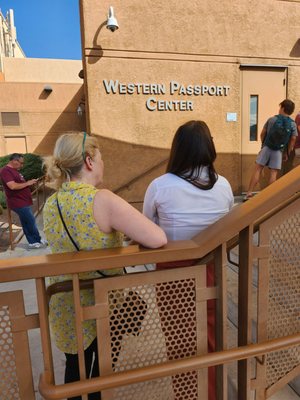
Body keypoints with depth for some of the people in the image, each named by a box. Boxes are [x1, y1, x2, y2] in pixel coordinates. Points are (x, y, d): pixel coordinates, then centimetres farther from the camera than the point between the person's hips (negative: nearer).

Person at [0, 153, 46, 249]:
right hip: (18, 203, -10)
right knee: (31, 222, -1)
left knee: (26, 223, 14)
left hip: (23, 202, 10)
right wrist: (27, 183, -17)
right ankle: (37, 241, 12)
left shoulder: (14, 170, 16)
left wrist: (30, 183, 8)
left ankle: (33, 242, 21)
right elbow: (13, 186, -27)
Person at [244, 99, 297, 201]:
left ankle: (249, 193, -2)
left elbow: (262, 134, 7)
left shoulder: (272, 119, 2)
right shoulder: (292, 124, 2)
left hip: (266, 147, 0)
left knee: (257, 169, 1)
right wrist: (287, 153, 11)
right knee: (273, 173, 2)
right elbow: (293, 139, 2)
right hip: (279, 150, 0)